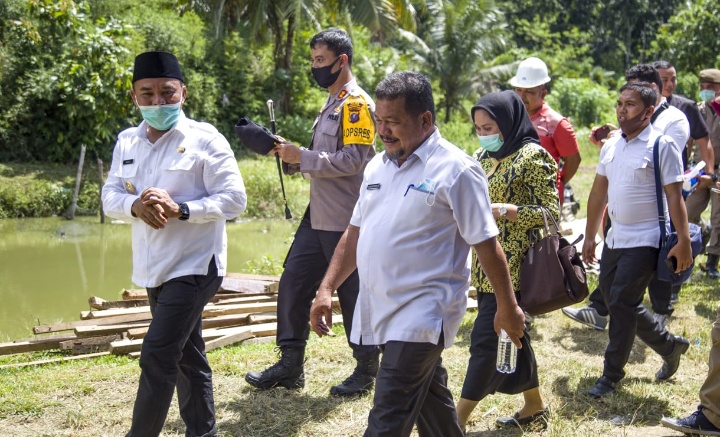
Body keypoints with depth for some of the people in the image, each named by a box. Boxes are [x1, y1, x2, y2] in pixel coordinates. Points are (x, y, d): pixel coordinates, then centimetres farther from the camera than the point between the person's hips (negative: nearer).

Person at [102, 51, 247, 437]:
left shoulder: (205, 140, -11)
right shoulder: (127, 141, 6)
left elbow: (234, 200, -14)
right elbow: (110, 197, 5)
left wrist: (180, 209, -26)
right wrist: (135, 206, -17)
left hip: (194, 267, -7)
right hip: (153, 270, 7)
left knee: (157, 357, -11)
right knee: (186, 354, 17)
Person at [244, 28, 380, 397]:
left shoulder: (356, 103, -12)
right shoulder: (332, 103, 18)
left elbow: (353, 159, -21)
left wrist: (302, 157, -18)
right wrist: (292, 158, 6)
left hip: (346, 222, -9)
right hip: (318, 218, 9)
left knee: (353, 294, 1)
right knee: (293, 283, 7)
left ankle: (366, 370, 16)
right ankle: (290, 366, 16)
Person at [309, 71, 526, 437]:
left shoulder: (456, 170, -11)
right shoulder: (377, 166, 10)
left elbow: (486, 245, -9)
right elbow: (355, 234, 16)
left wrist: (507, 307, -4)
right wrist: (327, 289, 9)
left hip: (423, 314, -7)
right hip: (379, 309, 7)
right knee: (428, 398, 20)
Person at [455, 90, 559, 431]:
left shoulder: (532, 156, -11)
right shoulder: (483, 157, 12)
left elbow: (550, 211, -13)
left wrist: (501, 210, -23)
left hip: (512, 266, -8)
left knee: (486, 339, -6)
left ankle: (457, 421, -1)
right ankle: (534, 405, 28)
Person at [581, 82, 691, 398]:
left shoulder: (662, 146, -11)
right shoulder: (611, 145, 9)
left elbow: (674, 197, -13)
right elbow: (598, 192, 14)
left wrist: (683, 242, -17)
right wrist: (589, 237, 15)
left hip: (645, 240, -8)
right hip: (615, 238, 8)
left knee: (622, 302, -9)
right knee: (612, 298, 12)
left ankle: (612, 374, 4)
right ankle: (670, 345, 30)